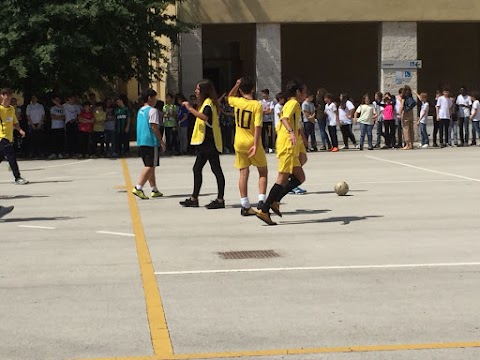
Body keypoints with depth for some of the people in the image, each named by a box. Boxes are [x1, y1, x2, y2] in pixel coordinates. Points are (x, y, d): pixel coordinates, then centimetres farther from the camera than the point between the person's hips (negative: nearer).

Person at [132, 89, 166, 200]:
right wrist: (161, 141, -11)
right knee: (150, 166, -7)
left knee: (149, 166, 14)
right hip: (151, 142, -9)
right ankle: (138, 188, -18)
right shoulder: (152, 110, -10)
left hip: (141, 142, 9)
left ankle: (154, 190, 19)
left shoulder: (140, 111, 17)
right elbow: (154, 127, -16)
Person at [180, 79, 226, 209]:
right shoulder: (207, 102, 19)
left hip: (209, 143, -11)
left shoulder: (208, 102, -13)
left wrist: (190, 108, -30)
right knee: (197, 169, 11)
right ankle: (194, 199, 16)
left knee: (216, 169, -7)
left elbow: (205, 117, -32)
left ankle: (220, 200, -5)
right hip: (205, 143, 11)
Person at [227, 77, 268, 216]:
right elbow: (257, 127, -18)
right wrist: (256, 145, -18)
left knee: (243, 173, 5)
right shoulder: (257, 105, -13)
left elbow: (229, 97, 24)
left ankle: (245, 206, 5)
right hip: (253, 143, -3)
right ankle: (261, 201, 2)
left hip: (239, 143, 3)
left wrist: (237, 84, 17)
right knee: (263, 172, 12)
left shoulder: (237, 102, -2)